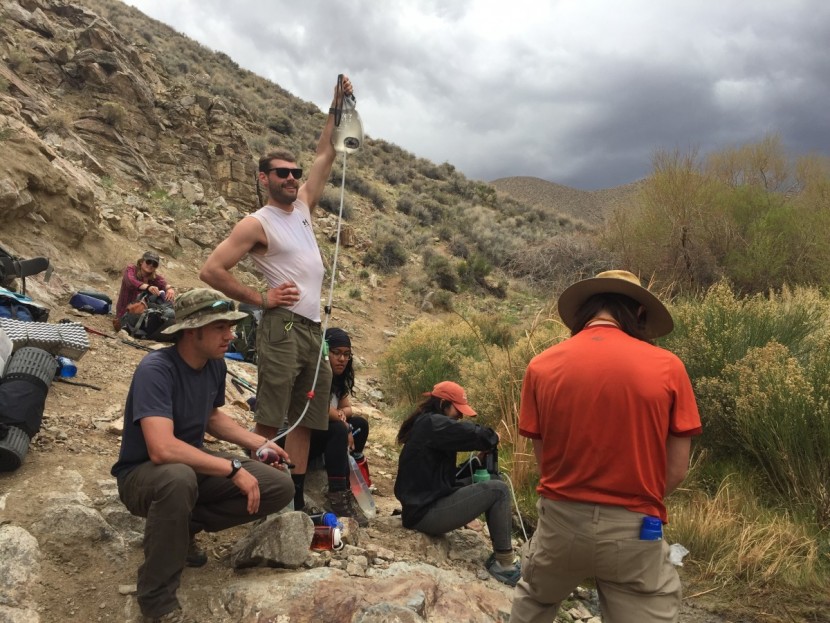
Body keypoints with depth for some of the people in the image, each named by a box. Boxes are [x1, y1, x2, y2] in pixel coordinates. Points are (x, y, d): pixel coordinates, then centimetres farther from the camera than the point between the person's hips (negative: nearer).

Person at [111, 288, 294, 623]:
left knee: (280, 488, -8)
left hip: (194, 463, 7)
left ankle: (183, 526, 7)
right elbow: (162, 449, -38)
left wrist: (260, 442, 4)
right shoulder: (156, 369, -27)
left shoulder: (216, 364, -3)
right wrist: (233, 469, -32)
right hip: (143, 473, -7)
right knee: (179, 478, -42)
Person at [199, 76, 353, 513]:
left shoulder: (301, 206, 15)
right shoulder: (257, 224, -4)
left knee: (305, 420, 9)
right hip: (282, 326, -7)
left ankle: (296, 499, 17)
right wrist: (259, 298, -8)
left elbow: (325, 155, 17)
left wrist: (337, 107, 11)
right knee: (269, 420, -7)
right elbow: (212, 270, -9)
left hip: (314, 329, 8)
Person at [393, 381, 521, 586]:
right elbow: (475, 434, -23)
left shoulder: (422, 424, 16)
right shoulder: (433, 423, -14)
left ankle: (499, 559, 17)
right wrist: (493, 437, -1)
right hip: (426, 513, -11)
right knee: (498, 490, -11)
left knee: (486, 488, 20)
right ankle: (505, 564, -4)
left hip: (419, 507, 11)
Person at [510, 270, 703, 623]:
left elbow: (542, 455, -1)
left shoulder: (542, 365, -4)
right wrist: (635, 503, 10)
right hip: (633, 530, -1)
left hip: (561, 520, 2)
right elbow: (677, 469, -4)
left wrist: (572, 498, 11)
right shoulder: (667, 367, -7)